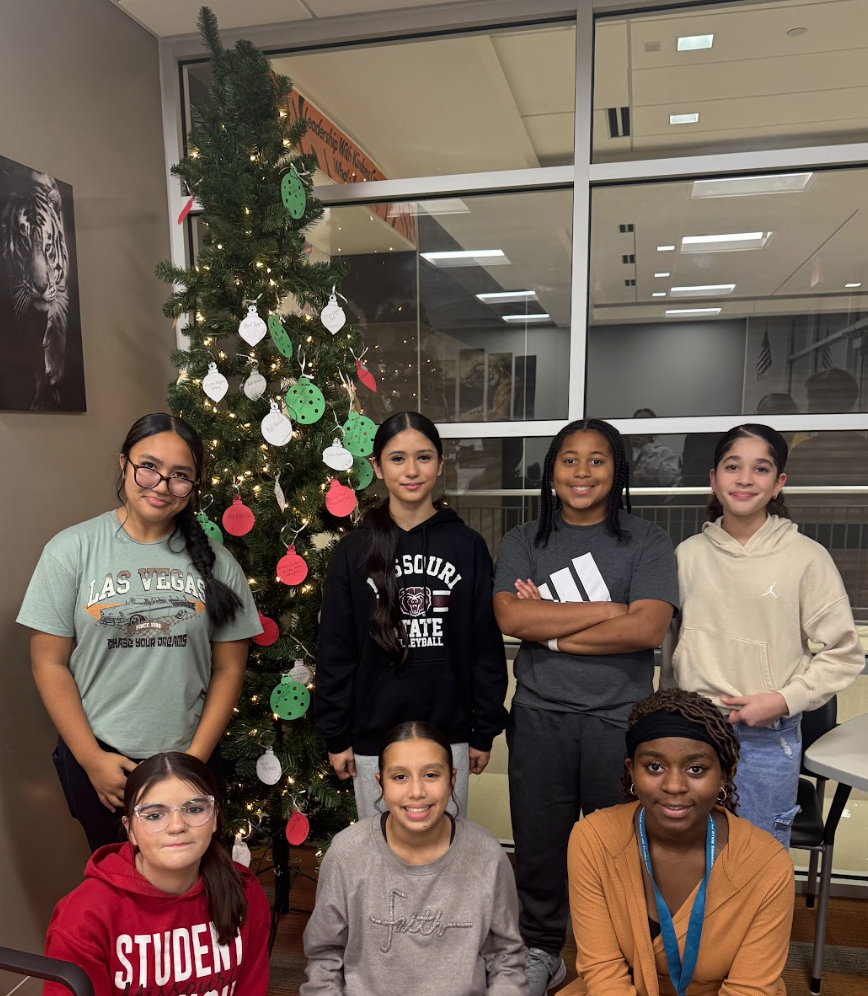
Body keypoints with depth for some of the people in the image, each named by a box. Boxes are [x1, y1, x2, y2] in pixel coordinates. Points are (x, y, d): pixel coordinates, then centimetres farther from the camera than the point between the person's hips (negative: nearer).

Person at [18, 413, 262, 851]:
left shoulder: (214, 561, -4)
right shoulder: (72, 550, -7)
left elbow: (228, 668, -1)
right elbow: (50, 664, -5)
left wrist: (195, 758, -6)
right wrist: (91, 758, -8)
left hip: (190, 756, 1)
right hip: (96, 757, 0)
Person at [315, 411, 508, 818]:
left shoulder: (467, 546, -2)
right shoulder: (353, 551, -3)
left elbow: (487, 643, 1)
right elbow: (335, 650, 0)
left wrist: (485, 731, 1)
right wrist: (336, 736, -1)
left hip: (448, 733, 0)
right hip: (373, 735, 0)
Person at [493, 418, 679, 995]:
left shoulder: (647, 542, -1)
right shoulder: (524, 542, 4)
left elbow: (649, 628, -15)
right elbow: (510, 617, -11)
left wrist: (548, 626, -11)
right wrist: (608, 609, -13)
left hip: (620, 718, -1)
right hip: (540, 716, 2)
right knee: (539, 844, 13)